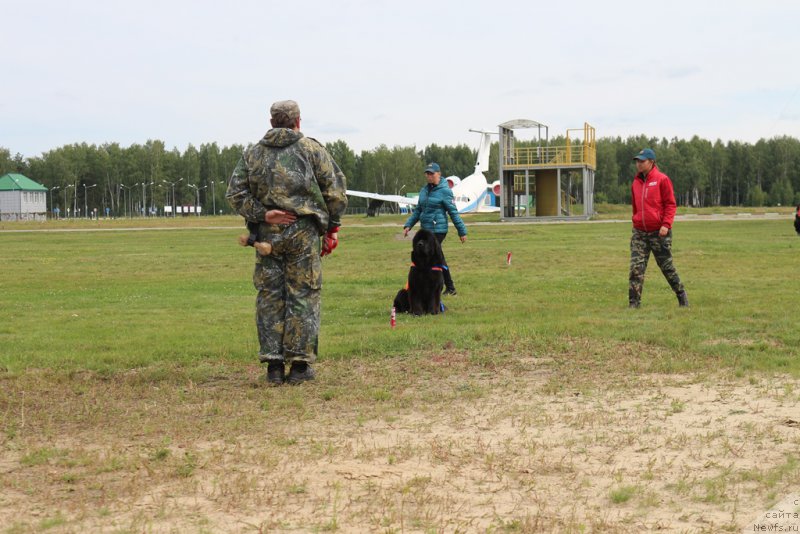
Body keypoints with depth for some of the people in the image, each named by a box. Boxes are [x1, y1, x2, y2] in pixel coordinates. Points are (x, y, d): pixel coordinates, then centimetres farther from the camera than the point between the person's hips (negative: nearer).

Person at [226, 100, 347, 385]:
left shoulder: (252, 153, 10)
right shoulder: (311, 148, 3)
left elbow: (235, 193, 0)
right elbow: (335, 188, 0)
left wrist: (262, 214, -4)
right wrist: (332, 226, 6)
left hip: (267, 233, 3)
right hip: (303, 232, -2)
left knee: (269, 297, 8)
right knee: (303, 295, 3)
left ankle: (273, 364, 6)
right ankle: (300, 364, 2)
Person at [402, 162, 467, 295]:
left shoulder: (445, 191, -9)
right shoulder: (424, 191, 13)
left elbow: (453, 212, -9)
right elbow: (418, 210, 18)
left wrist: (462, 231, -7)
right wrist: (408, 225, 8)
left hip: (438, 230, -8)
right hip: (426, 230, 8)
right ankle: (450, 288, 19)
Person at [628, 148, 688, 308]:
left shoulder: (662, 179, -6)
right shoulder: (636, 183, 11)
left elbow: (670, 204, -7)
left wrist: (666, 224, -17)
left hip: (659, 232, -4)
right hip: (639, 232, 4)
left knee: (667, 267, 7)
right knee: (636, 268, -7)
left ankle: (681, 295, 26)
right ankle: (634, 303, -6)